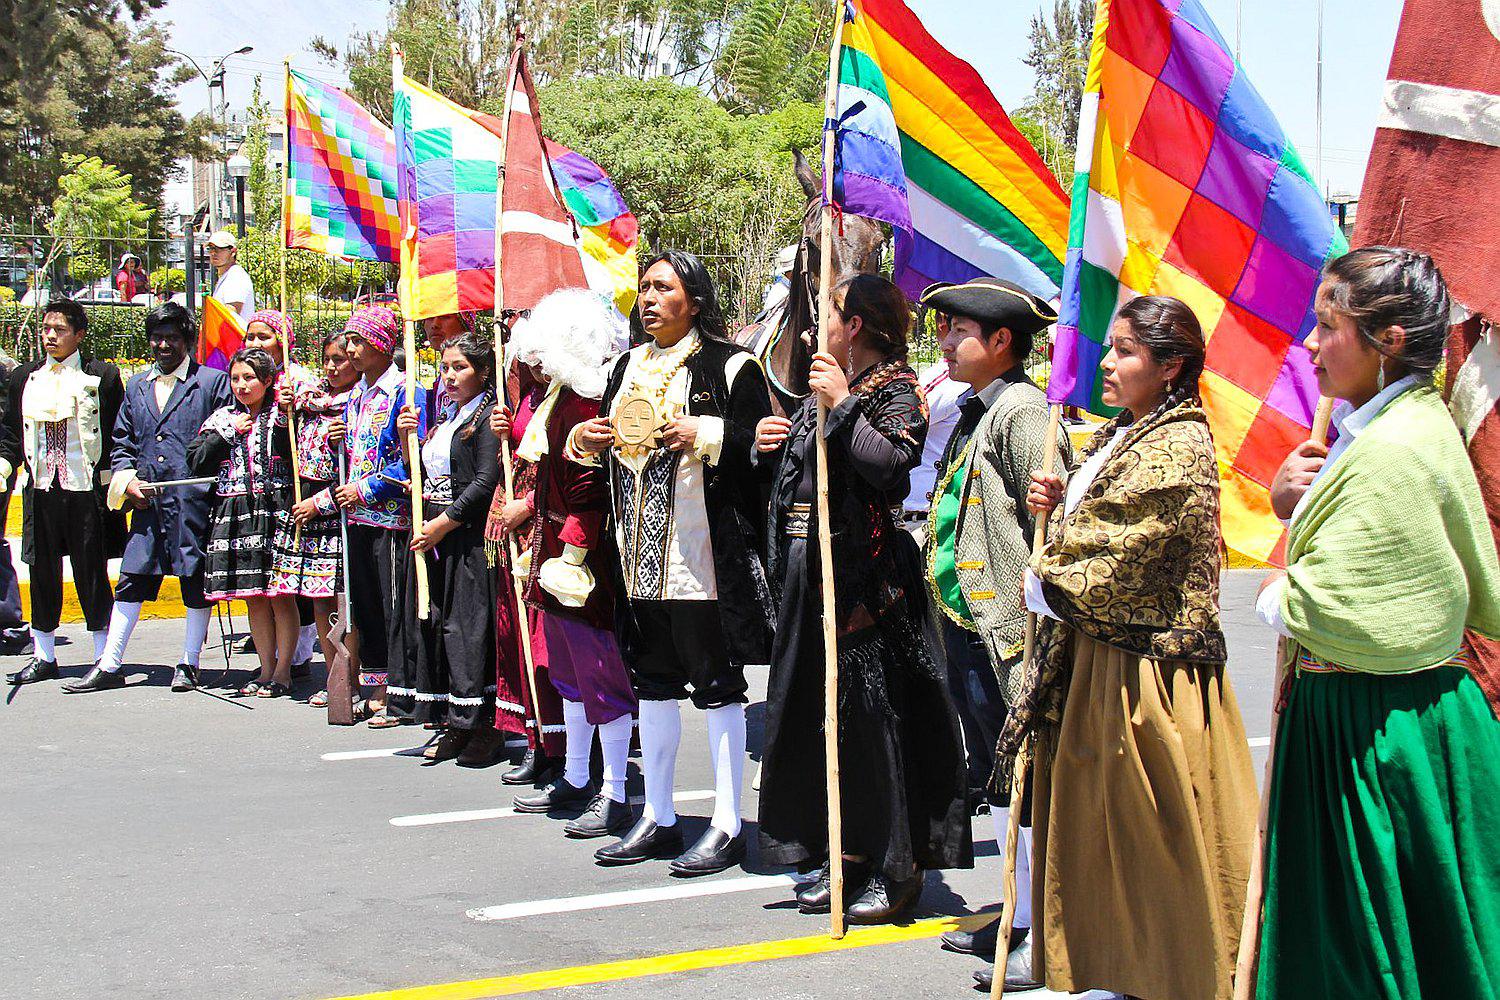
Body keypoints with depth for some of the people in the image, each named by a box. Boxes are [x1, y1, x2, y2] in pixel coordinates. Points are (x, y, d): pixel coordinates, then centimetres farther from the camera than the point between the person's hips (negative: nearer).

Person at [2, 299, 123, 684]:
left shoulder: (103, 377, 0)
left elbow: (118, 435, -1)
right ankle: (44, 657, 19)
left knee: (91, 572, 0)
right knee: (43, 573, 9)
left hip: (87, 490, -4)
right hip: (40, 489, 4)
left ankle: (104, 657, 7)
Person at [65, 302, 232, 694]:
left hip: (194, 501, -4)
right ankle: (109, 666, 8)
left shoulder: (213, 381, 1)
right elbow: (121, 443, 21)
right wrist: (128, 481, 5)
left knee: (195, 581, 4)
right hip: (147, 502, 4)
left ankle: (189, 663, 14)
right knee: (131, 579, 4)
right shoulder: (137, 386, 17)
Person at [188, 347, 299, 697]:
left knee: (279, 595, -3)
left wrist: (288, 416, -22)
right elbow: (197, 462, 5)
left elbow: (301, 455, -14)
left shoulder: (283, 416, 1)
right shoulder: (222, 418, 13)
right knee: (254, 597, 9)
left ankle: (283, 671, 4)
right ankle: (266, 669, 17)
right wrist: (229, 433, -1)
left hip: (275, 509, -4)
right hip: (234, 513, 4)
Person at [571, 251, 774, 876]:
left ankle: (727, 826, 5)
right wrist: (586, 440, 3)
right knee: (653, 682, 11)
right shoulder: (630, 366, 16)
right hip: (641, 553, 7)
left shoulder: (729, 367, -4)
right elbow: (611, 445, 23)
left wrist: (704, 435, -20)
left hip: (704, 549, -7)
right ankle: (657, 818, 21)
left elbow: (763, 444, -9)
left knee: (717, 684, -2)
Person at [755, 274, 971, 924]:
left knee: (871, 710, -6)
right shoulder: (825, 390, 19)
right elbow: (793, 474, 26)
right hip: (807, 568, 9)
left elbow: (894, 466, -24)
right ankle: (846, 854, 20)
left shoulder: (894, 390, -7)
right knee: (813, 710, 10)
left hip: (862, 572, -9)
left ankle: (896, 866, 3)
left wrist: (843, 406, -20)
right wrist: (767, 446, 6)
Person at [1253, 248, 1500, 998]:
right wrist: (1292, 499, 4)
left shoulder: (1395, 451, -21)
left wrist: (1277, 597, -4)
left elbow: (1328, 607, -23)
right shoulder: (1390, 425, 10)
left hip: (1381, 735, -10)